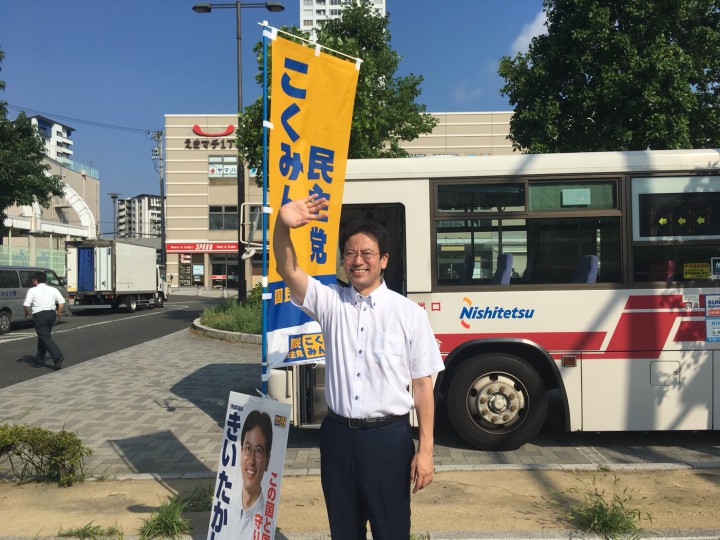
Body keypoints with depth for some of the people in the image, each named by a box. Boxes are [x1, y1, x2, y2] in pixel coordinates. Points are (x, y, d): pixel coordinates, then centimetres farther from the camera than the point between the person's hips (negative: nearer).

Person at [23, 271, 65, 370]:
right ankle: (38, 360, 24)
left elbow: (26, 305, -8)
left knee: (45, 338, -7)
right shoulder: (53, 289, 9)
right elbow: (62, 302, 3)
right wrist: (58, 313, 14)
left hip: (39, 315, -5)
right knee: (43, 337, 17)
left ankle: (58, 356, -25)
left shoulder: (32, 290, -2)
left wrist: (27, 313, 11)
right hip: (51, 314, 5)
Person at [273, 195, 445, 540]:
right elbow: (288, 270, -13)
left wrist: (425, 450, -5)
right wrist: (282, 224, -33)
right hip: (338, 434, 3)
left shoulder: (409, 313, -6)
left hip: (388, 437, -2)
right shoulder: (330, 302, 1)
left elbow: (422, 385, -4)